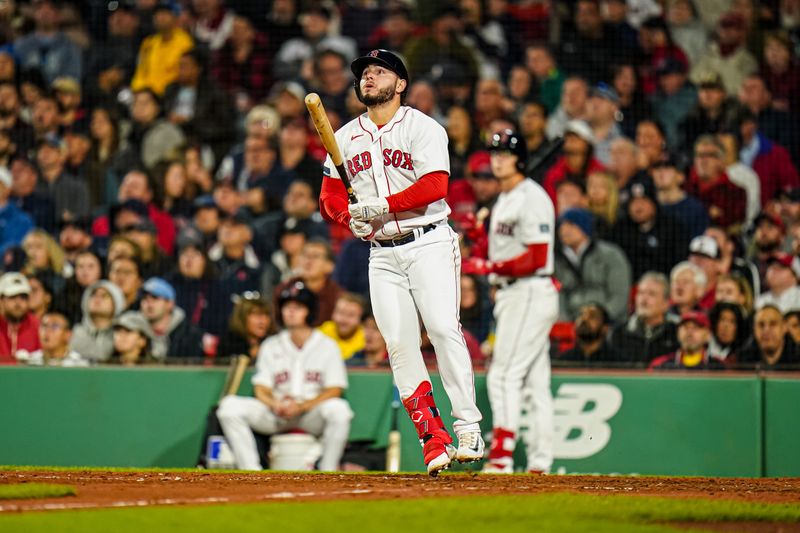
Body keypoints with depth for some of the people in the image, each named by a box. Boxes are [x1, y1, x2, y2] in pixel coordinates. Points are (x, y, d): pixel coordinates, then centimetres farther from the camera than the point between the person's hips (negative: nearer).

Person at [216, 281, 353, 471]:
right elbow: (261, 389, 6)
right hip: (275, 416, 3)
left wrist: (301, 406, -19)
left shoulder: (327, 345, 5)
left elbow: (334, 390, -4)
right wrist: (276, 404, -18)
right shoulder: (271, 346, 13)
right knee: (230, 405, -20)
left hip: (312, 414, -3)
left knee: (339, 409, -36)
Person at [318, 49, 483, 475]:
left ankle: (468, 430, -19)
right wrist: (350, 216, -6)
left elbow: (435, 186, -14)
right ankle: (433, 440, -2)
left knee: (444, 329, -18)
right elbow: (329, 196, 16)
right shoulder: (345, 137, 15)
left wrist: (381, 206, -19)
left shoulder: (423, 128, -1)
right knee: (399, 344, -4)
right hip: (382, 254, 5)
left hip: (428, 243, -5)